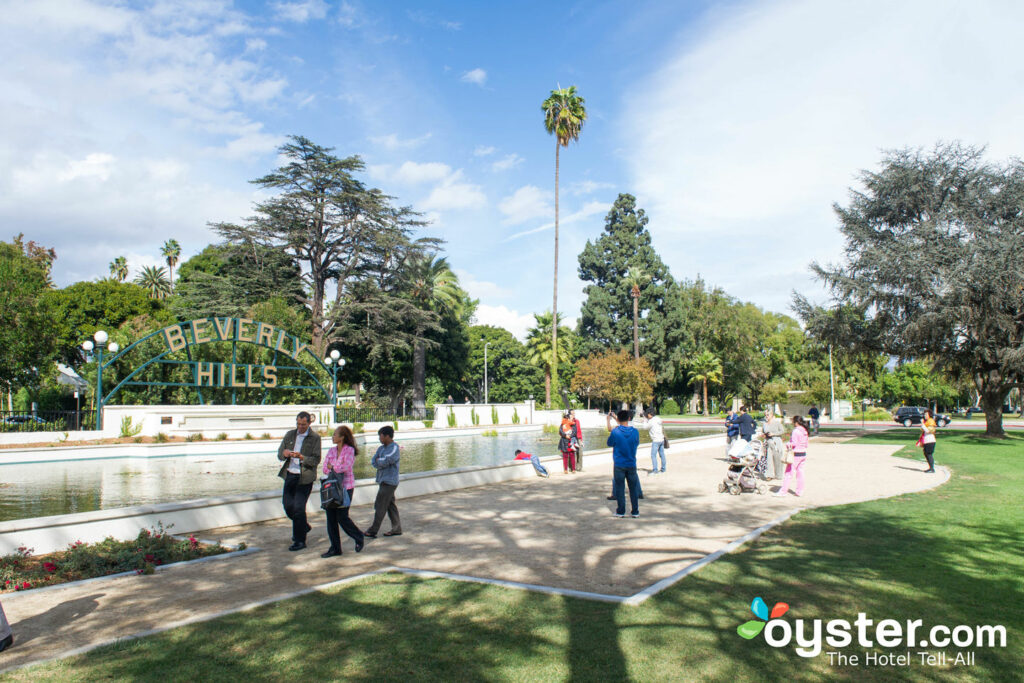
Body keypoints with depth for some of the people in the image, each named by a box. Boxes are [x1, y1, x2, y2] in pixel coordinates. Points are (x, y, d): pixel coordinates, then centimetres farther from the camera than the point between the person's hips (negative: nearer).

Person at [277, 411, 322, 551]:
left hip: (304, 477, -5)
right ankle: (304, 527, 35)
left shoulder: (315, 437, -4)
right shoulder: (290, 434, 10)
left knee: (299, 508, -7)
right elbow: (279, 455, 11)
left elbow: (316, 460, -8)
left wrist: (301, 457, -25)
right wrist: (284, 453, -13)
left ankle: (300, 541, 4)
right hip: (289, 475, 5)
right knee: (288, 505, 9)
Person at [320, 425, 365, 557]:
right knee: (331, 517, 3)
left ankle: (358, 538, 20)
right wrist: (338, 469, -11)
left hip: (346, 486, -6)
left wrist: (332, 467, -6)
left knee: (342, 517, -5)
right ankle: (335, 548, 11)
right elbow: (325, 468, 5)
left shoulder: (349, 450, -6)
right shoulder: (332, 450, 12)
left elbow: (347, 466, -19)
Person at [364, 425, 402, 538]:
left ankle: (373, 531, 1)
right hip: (383, 481, 8)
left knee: (380, 506, -5)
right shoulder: (382, 448, 13)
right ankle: (396, 529, 17)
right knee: (390, 505, 11)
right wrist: (381, 463, -13)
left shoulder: (394, 449, -14)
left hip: (389, 482, -8)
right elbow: (373, 462, 6)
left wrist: (378, 461, -2)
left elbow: (385, 461, -22)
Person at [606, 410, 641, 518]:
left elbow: (610, 443, 2)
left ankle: (620, 511, 9)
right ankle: (635, 511, 14)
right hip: (631, 464, 2)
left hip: (619, 465, -2)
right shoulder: (635, 431, -6)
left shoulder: (615, 432, -13)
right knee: (633, 488, 10)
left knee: (619, 488, 6)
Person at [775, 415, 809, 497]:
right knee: (800, 472, 12)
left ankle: (783, 491, -1)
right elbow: (806, 444, 12)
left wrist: (787, 444, -3)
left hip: (796, 454, -8)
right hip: (803, 453, 8)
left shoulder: (795, 431, -15)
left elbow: (794, 443, -19)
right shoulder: (805, 431, 9)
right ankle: (800, 491, 15)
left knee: (788, 473, -3)